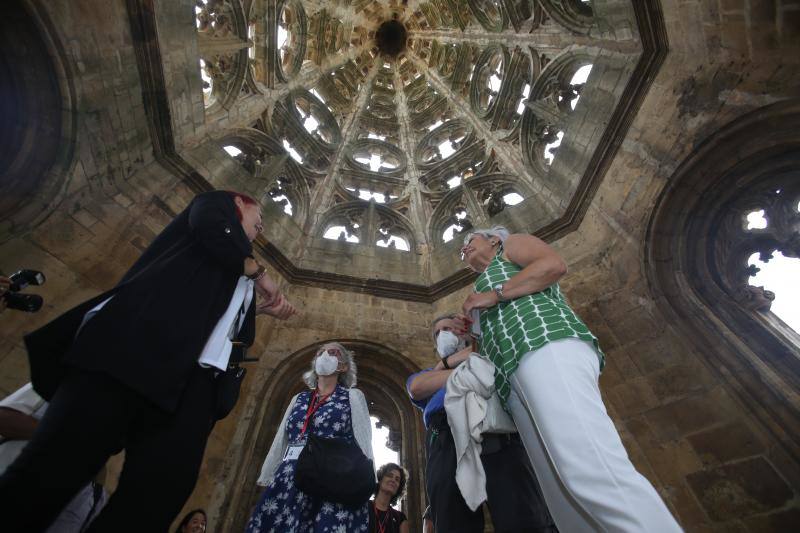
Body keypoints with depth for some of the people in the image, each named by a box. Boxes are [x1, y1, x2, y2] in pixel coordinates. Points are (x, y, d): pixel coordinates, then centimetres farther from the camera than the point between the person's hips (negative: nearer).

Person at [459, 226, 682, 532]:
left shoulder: (512, 244, 23)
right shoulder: (485, 287, 40)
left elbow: (554, 265, 0)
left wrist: (495, 294, 1)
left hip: (549, 347, -7)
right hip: (516, 383, 7)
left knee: (591, 473, -24)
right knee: (564, 498, -5)